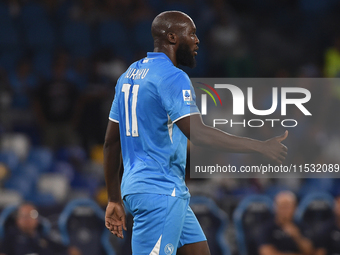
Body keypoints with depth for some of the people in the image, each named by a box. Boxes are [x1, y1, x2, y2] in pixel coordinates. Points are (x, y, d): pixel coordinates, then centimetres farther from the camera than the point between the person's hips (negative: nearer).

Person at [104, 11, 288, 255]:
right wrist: (260, 147, -22)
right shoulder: (172, 77, -14)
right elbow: (197, 133, -25)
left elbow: (112, 141, 18)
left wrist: (115, 200, 22)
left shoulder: (130, 74, 15)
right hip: (160, 191, -10)